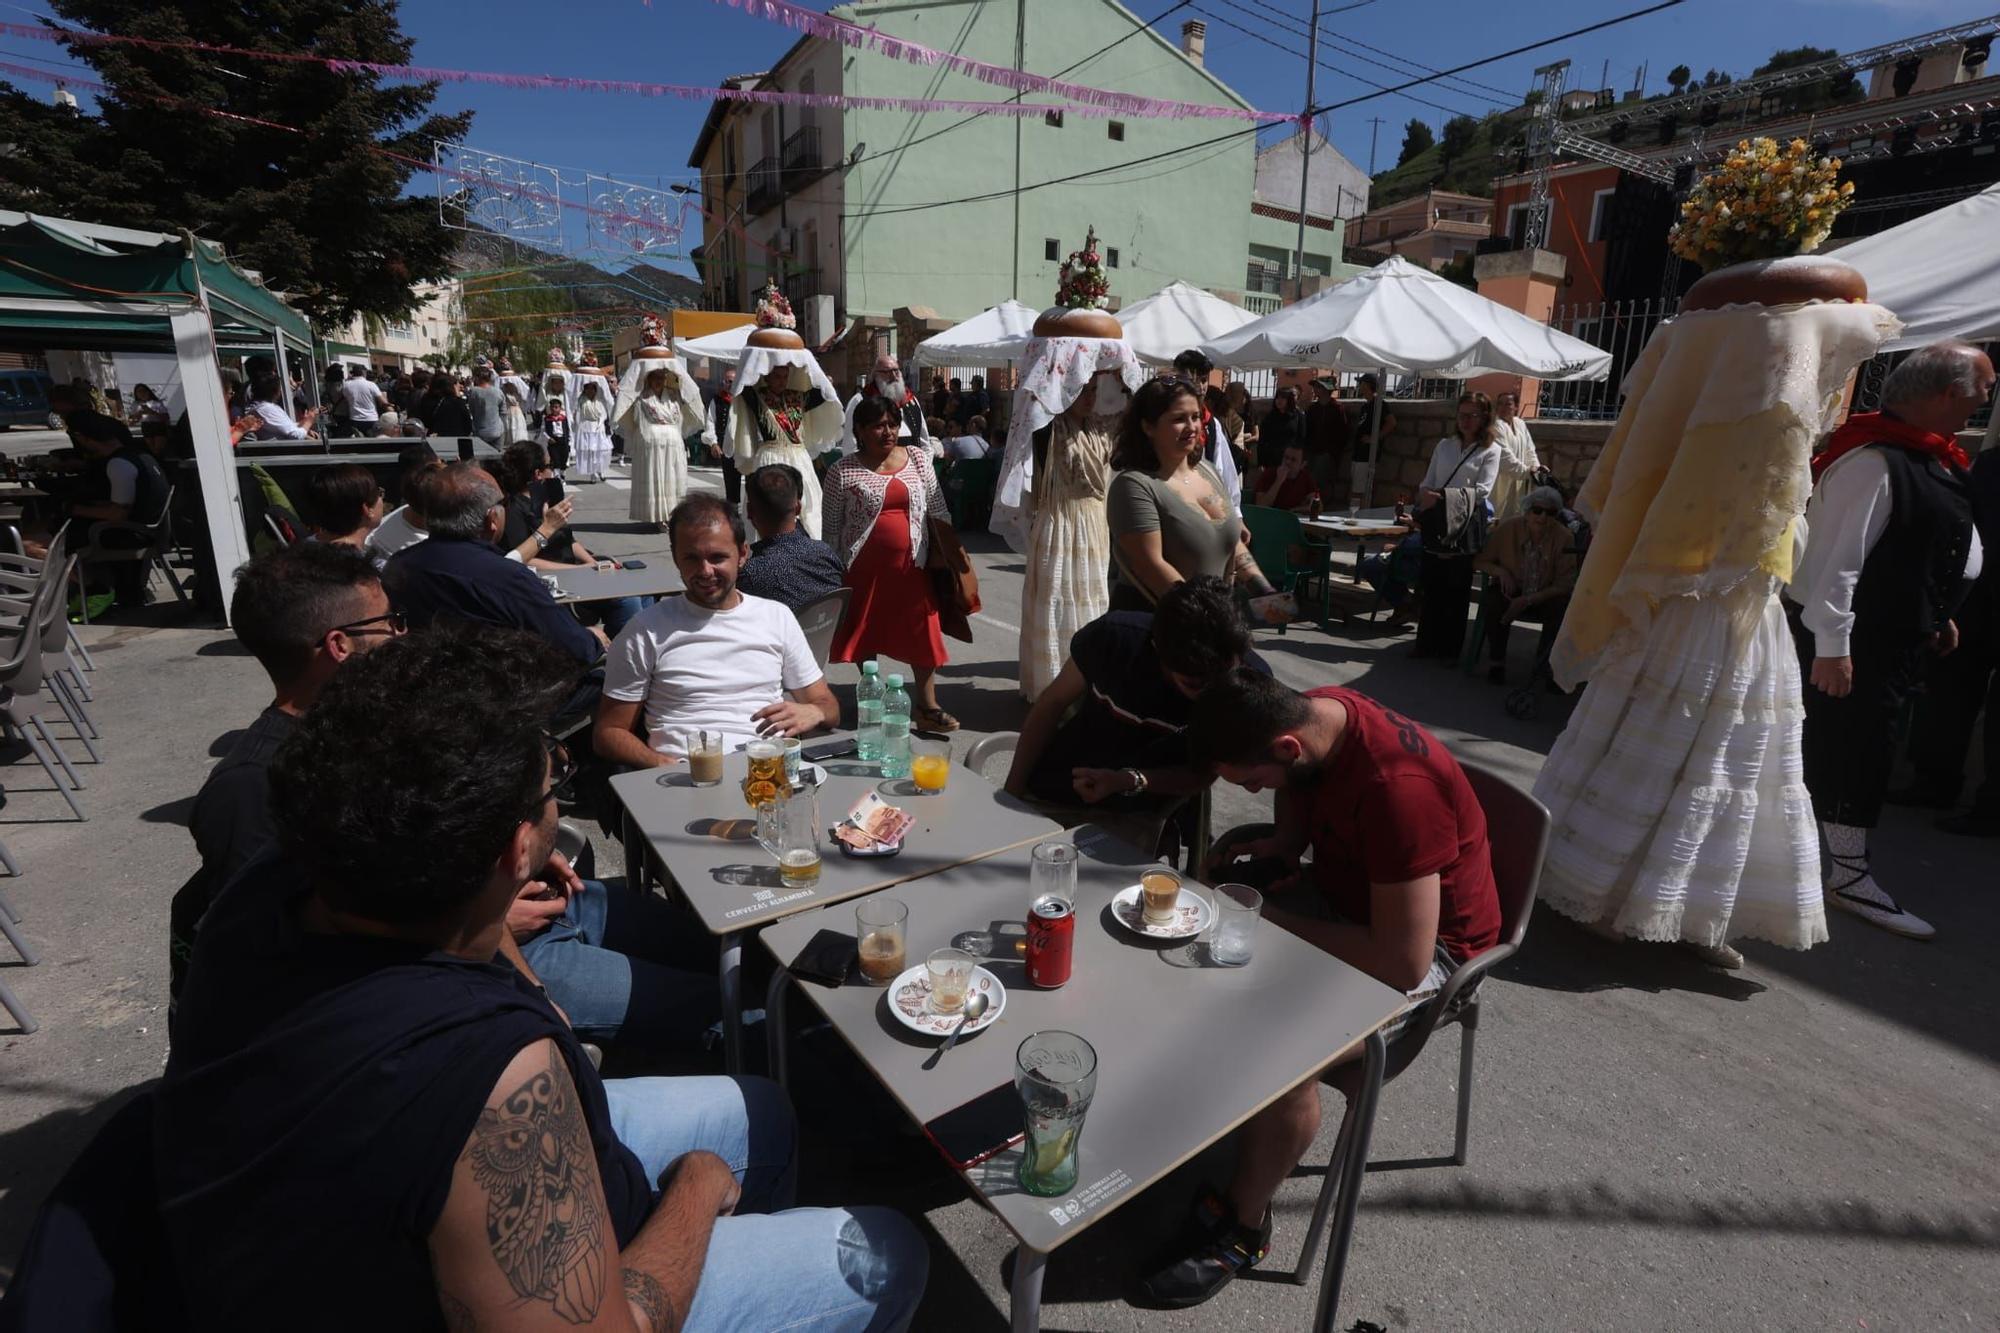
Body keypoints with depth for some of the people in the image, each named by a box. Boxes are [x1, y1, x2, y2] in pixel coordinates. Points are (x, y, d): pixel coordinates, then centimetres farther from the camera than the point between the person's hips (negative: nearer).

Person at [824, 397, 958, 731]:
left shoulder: (917, 458, 5)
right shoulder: (842, 472, -4)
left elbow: (937, 509, 9)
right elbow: (832, 526, 0)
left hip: (911, 564, 2)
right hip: (865, 567, -2)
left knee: (923, 634, 3)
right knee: (865, 635, 10)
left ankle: (926, 706, 13)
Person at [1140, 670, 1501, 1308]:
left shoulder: (1397, 788, -36)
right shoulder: (1308, 712, -13)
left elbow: (1404, 963, -33)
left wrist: (1273, 919, -24)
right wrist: (1286, 839, -8)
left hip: (1424, 940, -8)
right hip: (1338, 890, 8)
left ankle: (1243, 1227, -3)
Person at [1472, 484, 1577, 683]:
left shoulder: (1564, 537, -14)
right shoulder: (1508, 528, -13)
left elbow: (1564, 584, -12)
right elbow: (1479, 561, 0)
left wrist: (1528, 601, -24)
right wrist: (1500, 571, -21)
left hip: (1544, 597, 1)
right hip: (1509, 591, 0)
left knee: (1563, 609, -30)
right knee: (1491, 604, -32)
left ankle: (1544, 663, 0)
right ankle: (1497, 662, -8)